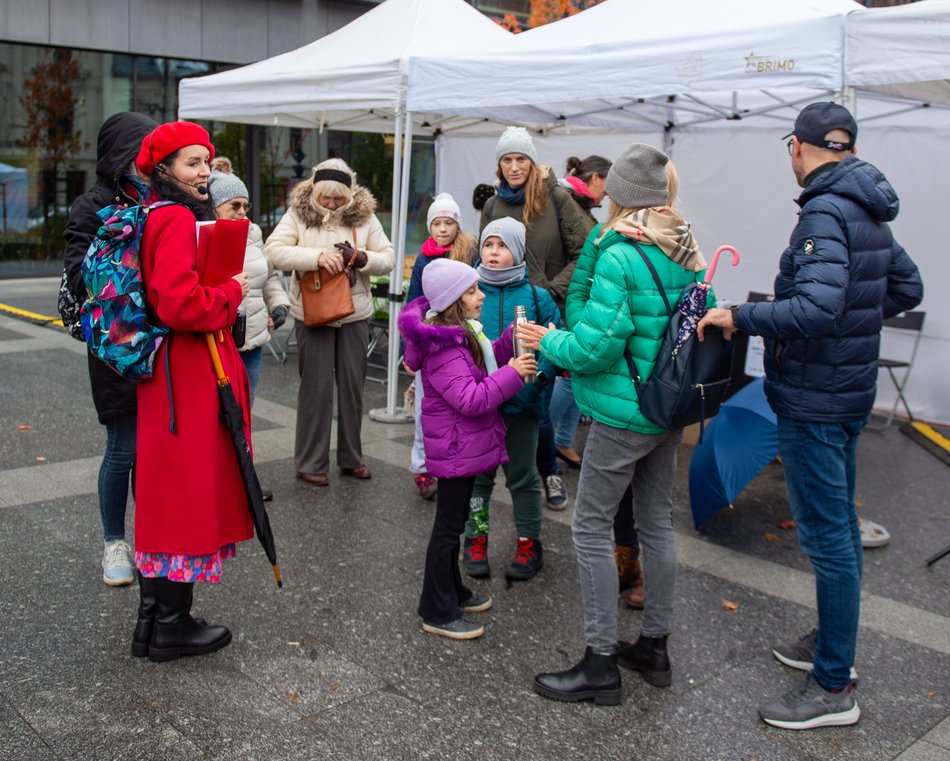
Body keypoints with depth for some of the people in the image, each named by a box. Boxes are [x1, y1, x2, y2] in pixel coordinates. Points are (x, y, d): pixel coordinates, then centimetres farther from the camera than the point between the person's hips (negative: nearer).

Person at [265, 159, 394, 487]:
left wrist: (362, 258, -18)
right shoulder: (298, 214, -6)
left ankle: (351, 457, 23)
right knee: (316, 386, 2)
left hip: (355, 314, 3)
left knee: (353, 384, 10)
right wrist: (317, 256, -28)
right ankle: (311, 462, 13)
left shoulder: (364, 216, 1)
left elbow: (388, 259, 2)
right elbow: (274, 250, -17)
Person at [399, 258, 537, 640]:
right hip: (455, 448, -10)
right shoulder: (443, 349, -25)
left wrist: (513, 339, 2)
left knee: (454, 521, 21)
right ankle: (438, 613, 10)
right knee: (448, 526, -1)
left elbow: (489, 359, 18)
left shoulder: (463, 332, 8)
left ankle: (452, 591, 37)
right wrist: (512, 374, -26)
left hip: (467, 445, 10)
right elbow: (471, 399, -29)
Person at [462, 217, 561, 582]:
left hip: (522, 401, -1)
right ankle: (476, 539, 31)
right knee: (478, 474, 14)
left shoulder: (537, 297, -3)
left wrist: (539, 374, -23)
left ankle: (529, 544, 28)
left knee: (522, 476, 12)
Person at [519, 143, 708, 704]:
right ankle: (655, 647, 30)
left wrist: (549, 342, -4)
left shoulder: (619, 257, -18)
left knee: (591, 527, 2)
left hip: (625, 414, -8)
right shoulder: (689, 254, 6)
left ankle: (601, 664, 8)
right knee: (658, 522, 16)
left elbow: (596, 344, -21)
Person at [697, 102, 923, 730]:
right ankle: (833, 644, 37)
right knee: (840, 524, 20)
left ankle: (834, 689, 9)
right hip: (850, 389, 10)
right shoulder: (869, 213, 10)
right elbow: (908, 287, 21)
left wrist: (739, 316, -25)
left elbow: (815, 310, -33)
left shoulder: (825, 213, -20)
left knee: (827, 535, -2)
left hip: (814, 400, -10)